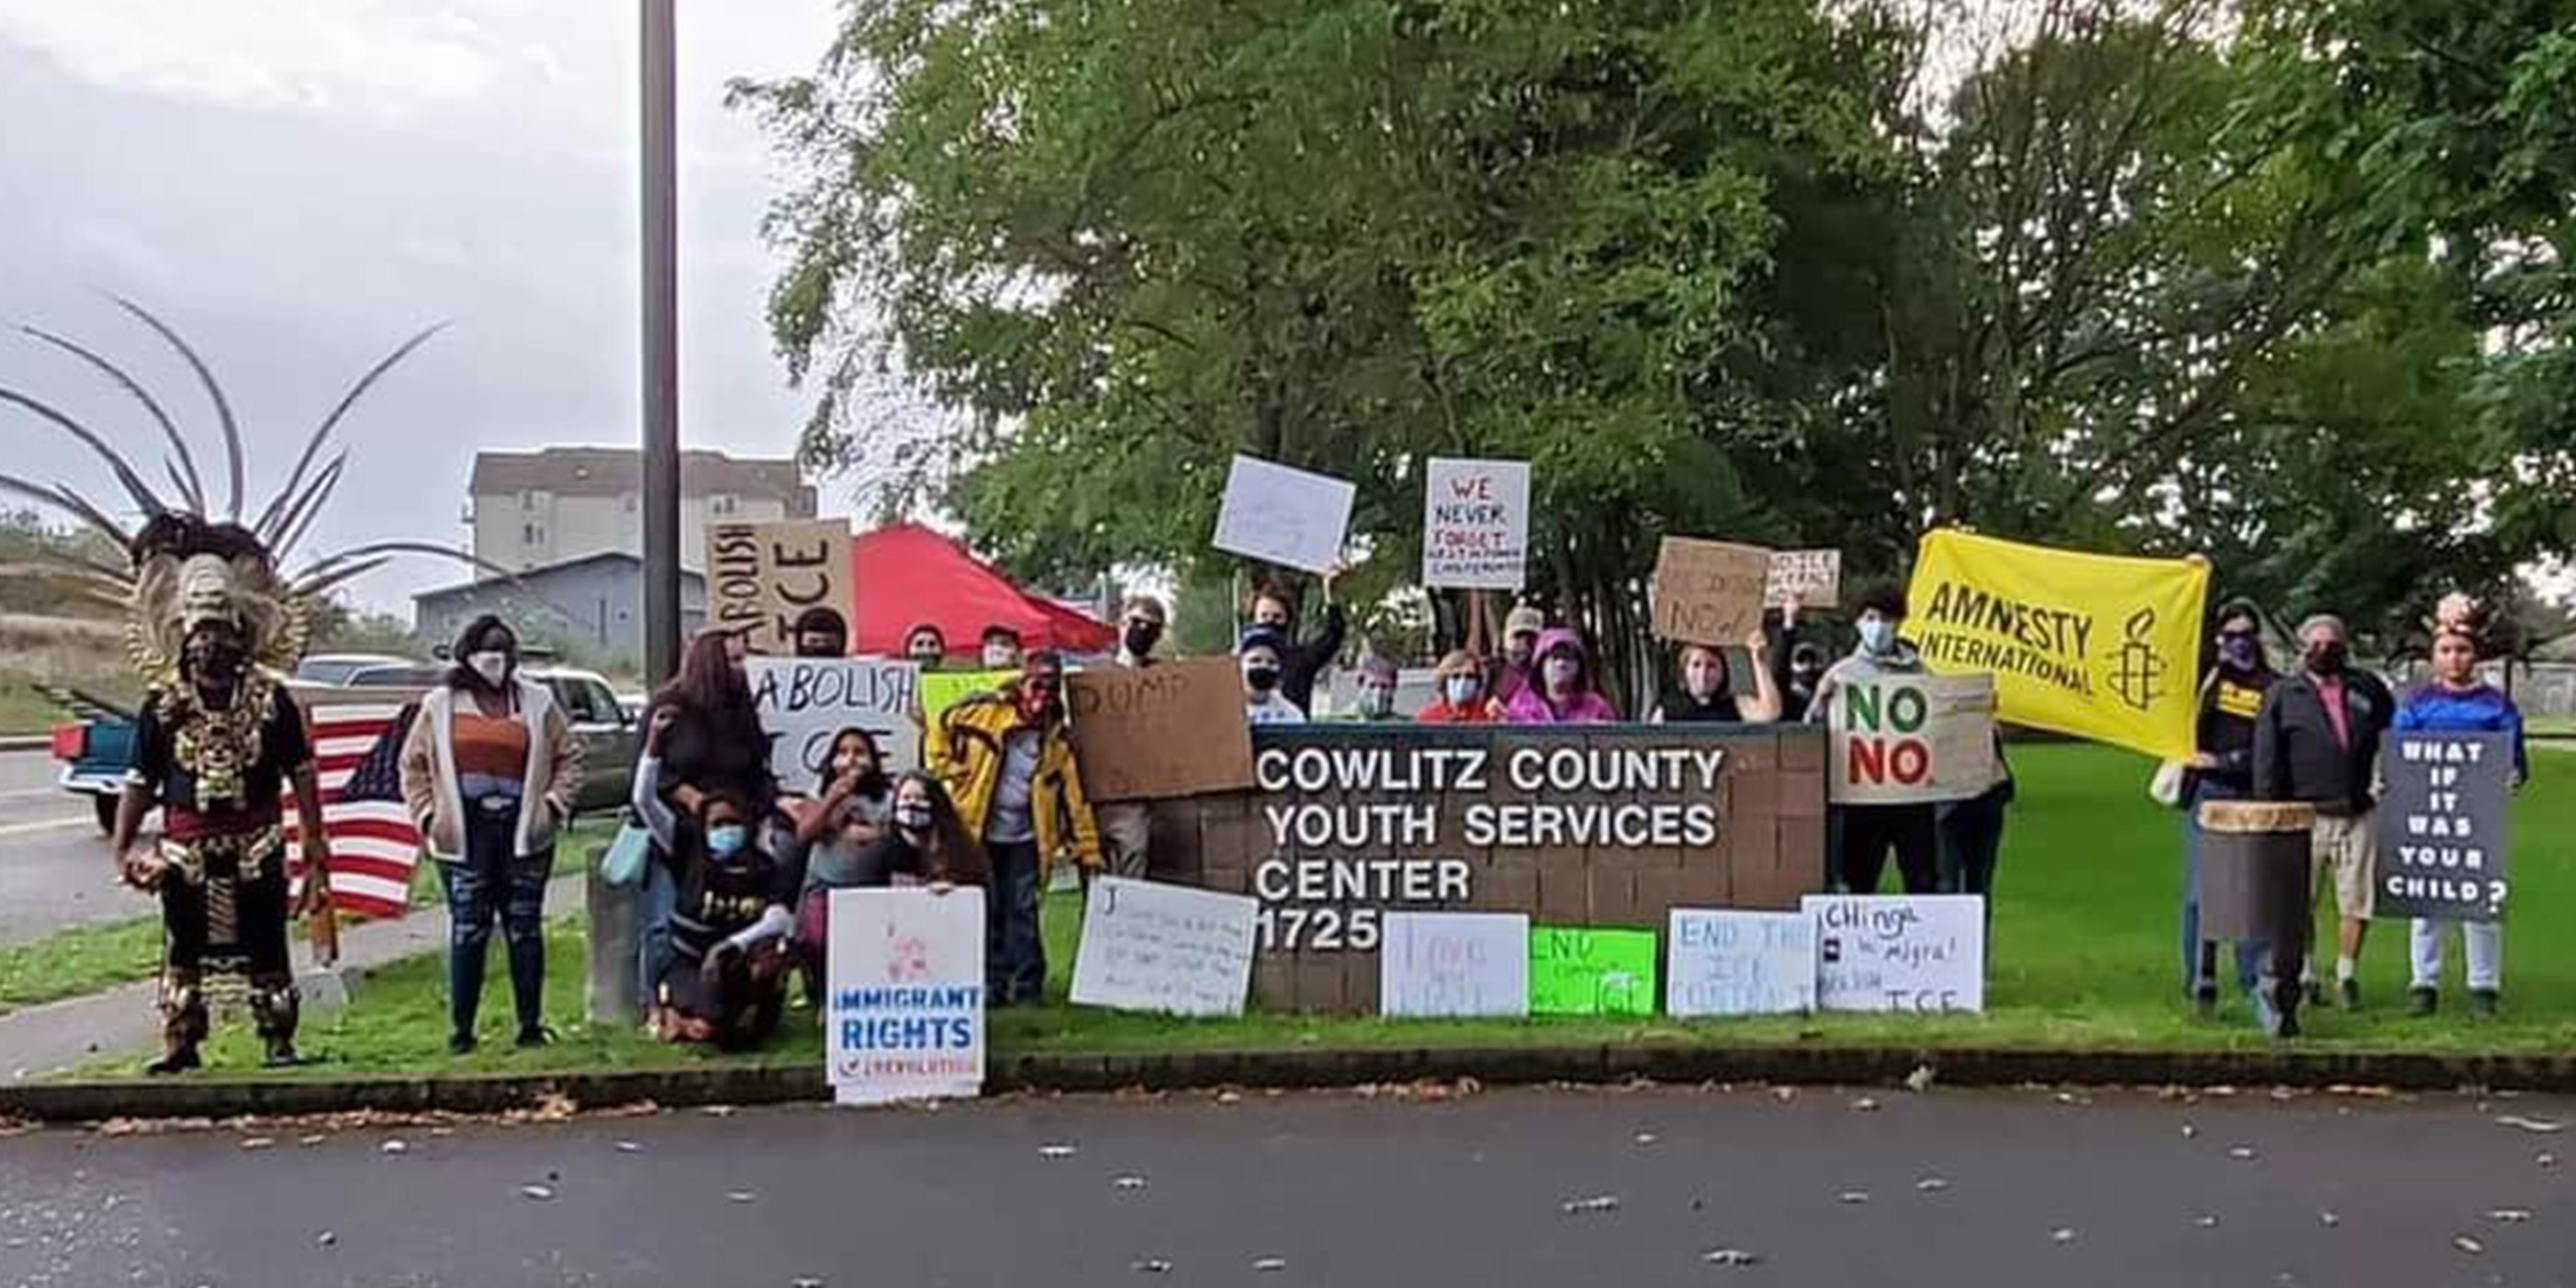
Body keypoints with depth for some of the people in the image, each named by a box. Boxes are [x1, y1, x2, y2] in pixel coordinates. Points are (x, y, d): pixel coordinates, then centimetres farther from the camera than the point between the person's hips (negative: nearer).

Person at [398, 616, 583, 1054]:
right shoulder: (440, 705, 8)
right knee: (468, 932, -1)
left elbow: (569, 757, 11)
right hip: (464, 836, -1)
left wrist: (554, 804, 0)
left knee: (524, 929, 5)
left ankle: (531, 1025, 12)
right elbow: (413, 765, 12)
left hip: (524, 833, 1)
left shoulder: (537, 702, 8)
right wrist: (427, 814, 2)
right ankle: (461, 1030, 5)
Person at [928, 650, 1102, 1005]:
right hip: (978, 832, -1)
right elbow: (940, 732, 4)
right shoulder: (985, 711, -4)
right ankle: (991, 985, 12)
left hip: (1025, 839, 1)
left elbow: (1074, 796, 4)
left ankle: (1028, 985, 9)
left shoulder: (1058, 739, 3)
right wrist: (951, 775, -1)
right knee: (986, 910, 4)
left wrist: (1088, 850, 3)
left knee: (1022, 910, 1)